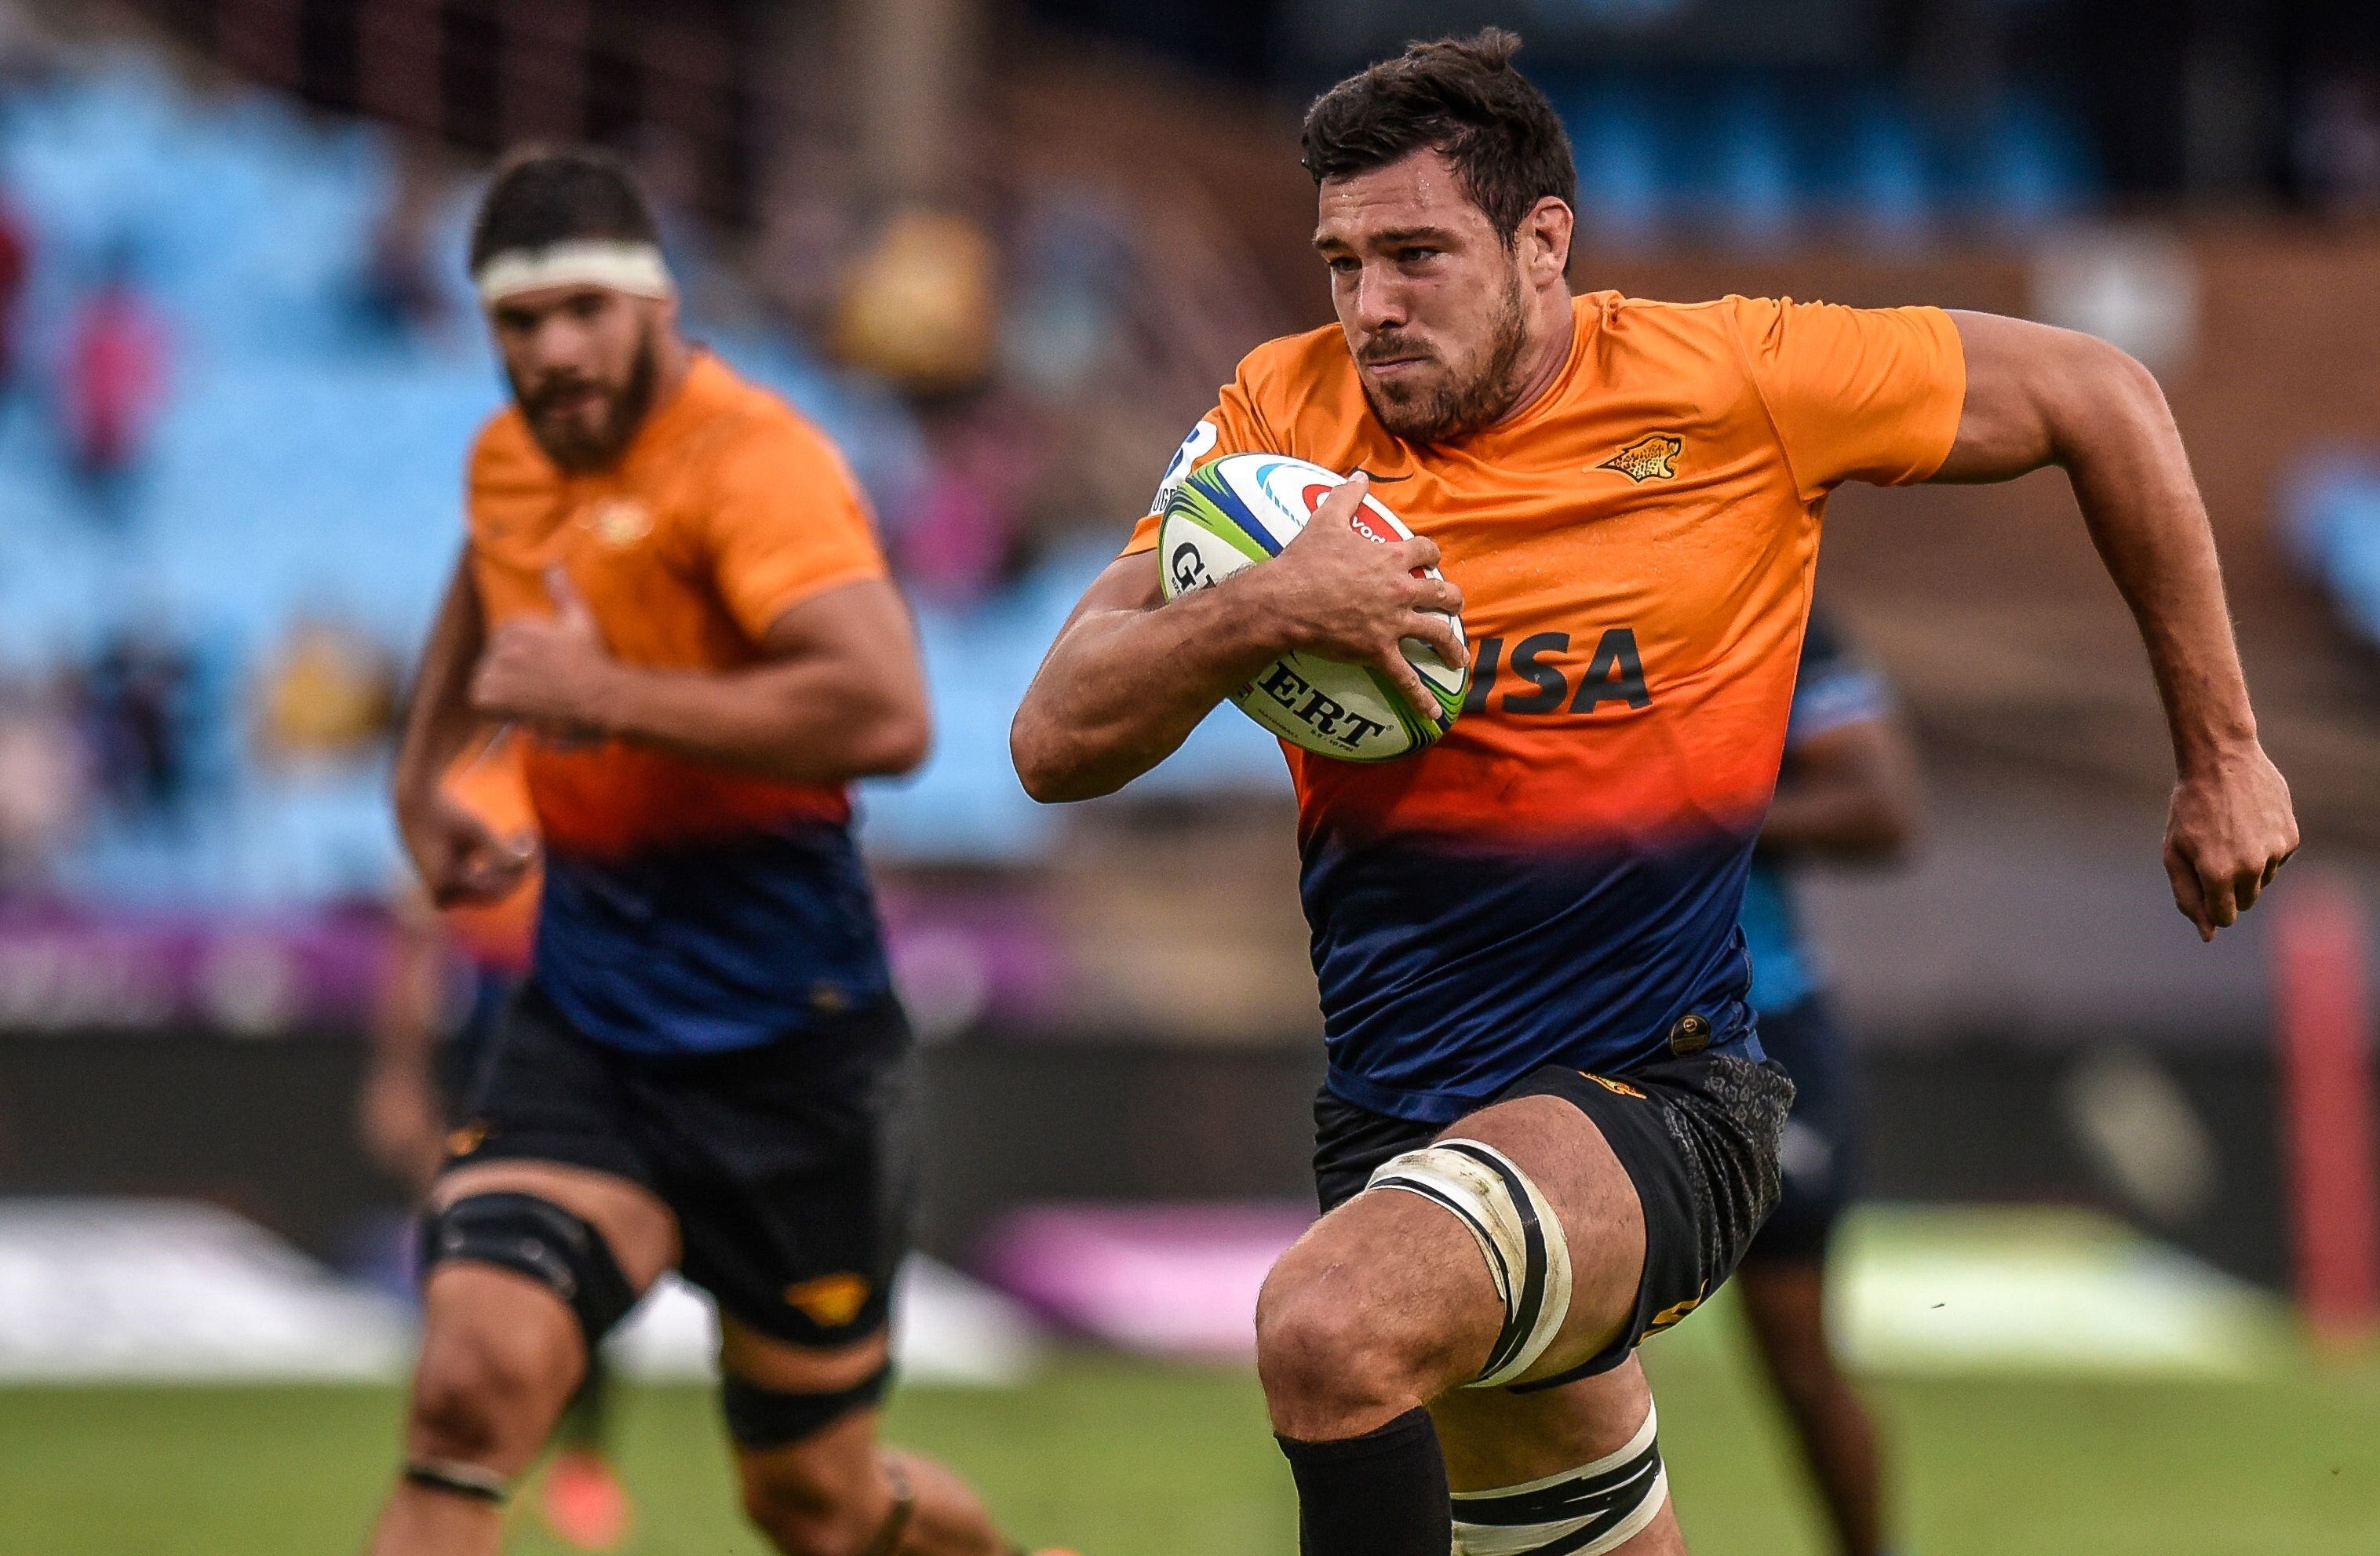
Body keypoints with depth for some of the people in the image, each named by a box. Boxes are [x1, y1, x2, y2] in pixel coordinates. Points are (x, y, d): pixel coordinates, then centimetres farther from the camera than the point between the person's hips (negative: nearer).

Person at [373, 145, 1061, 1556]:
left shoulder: (751, 461, -17)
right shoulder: (512, 459, 7)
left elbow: (886, 713, -34)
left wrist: (605, 696, -29)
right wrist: (422, 777, 20)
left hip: (779, 1037, -5)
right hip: (583, 1020, 5)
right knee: (472, 1381, -22)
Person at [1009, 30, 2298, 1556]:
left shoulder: (1727, 385, -8)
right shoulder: (1283, 418, -1)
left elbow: (2099, 398, 2)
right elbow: (1056, 743, -5)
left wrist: (2221, 757, 6)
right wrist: (1259, 610, -25)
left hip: (1651, 1095, -5)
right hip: (1394, 1120, 5)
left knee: (1331, 1324, -33)